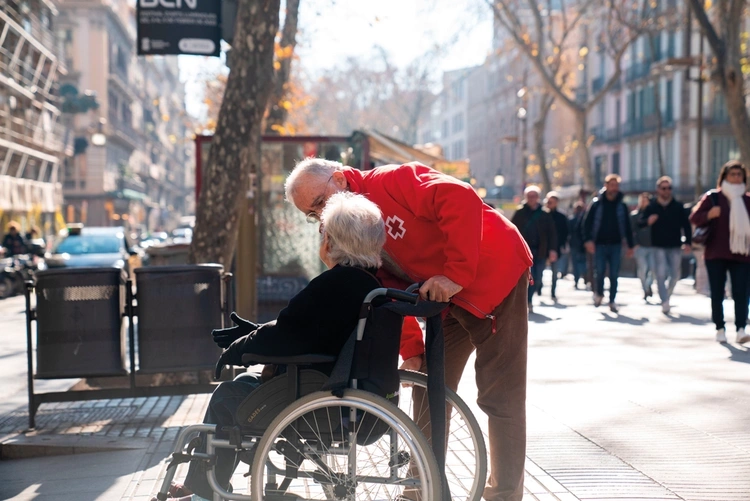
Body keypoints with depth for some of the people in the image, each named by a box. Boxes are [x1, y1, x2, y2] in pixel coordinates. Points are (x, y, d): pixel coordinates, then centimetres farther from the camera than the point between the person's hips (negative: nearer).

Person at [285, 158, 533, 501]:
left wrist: (456, 273, -31)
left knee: (499, 396, -5)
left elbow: (462, 199, -32)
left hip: (496, 276, -8)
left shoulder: (391, 182, -19)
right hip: (450, 297, 9)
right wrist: (411, 350, -3)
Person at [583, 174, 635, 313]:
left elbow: (627, 226, 11)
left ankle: (612, 301, 10)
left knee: (614, 275, 1)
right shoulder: (597, 204, 1)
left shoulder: (622, 206, 8)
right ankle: (598, 293, 21)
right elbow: (588, 223, -3)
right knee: (599, 271, -5)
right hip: (600, 244, -2)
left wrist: (630, 245, 8)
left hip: (616, 245, 2)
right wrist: (588, 240, -16)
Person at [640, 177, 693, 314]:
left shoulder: (678, 207, 3)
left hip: (675, 247, 2)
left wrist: (687, 242, -5)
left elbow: (686, 225, 4)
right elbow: (640, 223, 0)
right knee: (661, 274, -12)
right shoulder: (651, 207, 1)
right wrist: (648, 221, -24)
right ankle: (665, 303, -9)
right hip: (658, 246, -1)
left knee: (675, 274, 8)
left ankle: (667, 294, 35)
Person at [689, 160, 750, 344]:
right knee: (717, 293, 3)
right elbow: (694, 218, -2)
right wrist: (709, 214, -21)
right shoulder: (713, 197, 2)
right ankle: (720, 329, 11)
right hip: (716, 254, -1)